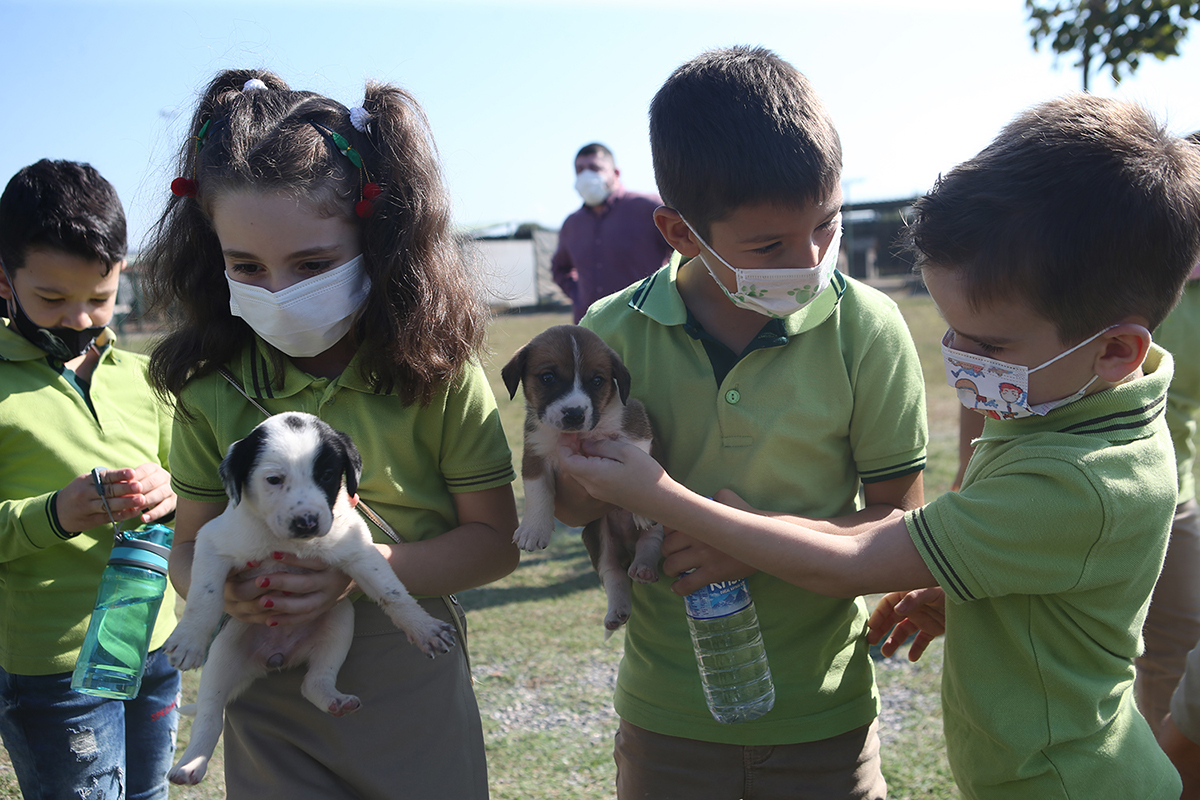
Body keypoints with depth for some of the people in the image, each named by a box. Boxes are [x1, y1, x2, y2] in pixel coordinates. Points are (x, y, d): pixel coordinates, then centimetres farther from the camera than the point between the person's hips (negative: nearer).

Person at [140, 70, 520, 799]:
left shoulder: (436, 371, -12)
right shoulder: (212, 389, -5)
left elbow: (495, 541, -8)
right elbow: (189, 544, 3)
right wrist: (217, 585, -20)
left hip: (412, 692, -1)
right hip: (268, 705, 2)